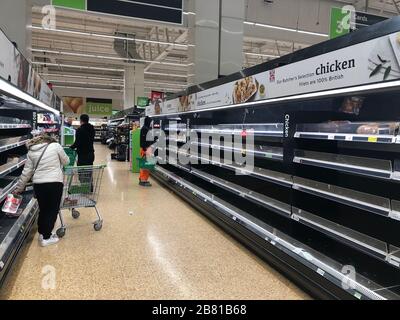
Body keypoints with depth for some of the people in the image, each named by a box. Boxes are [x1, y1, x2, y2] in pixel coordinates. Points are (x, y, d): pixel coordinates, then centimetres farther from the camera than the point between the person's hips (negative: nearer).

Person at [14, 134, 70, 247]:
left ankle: (41, 233, 31)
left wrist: (19, 188, 22)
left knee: (43, 209, 19)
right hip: (55, 182, -4)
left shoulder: (31, 152, 11)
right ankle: (46, 238, 11)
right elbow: (66, 161, 11)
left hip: (38, 184, 4)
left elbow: (26, 172, 12)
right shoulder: (56, 145, 1)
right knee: (53, 210, 7)